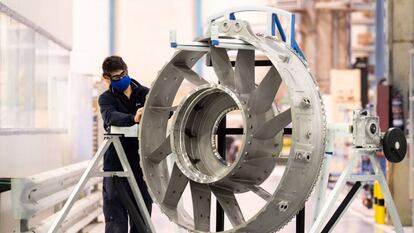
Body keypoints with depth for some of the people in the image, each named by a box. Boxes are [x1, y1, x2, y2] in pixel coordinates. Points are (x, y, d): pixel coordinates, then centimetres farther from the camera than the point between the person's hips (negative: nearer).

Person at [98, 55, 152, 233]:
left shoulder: (144, 93, 9)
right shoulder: (106, 98, 2)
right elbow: (111, 117, -20)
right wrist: (133, 119, -39)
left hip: (142, 164, 2)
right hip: (116, 165, -2)